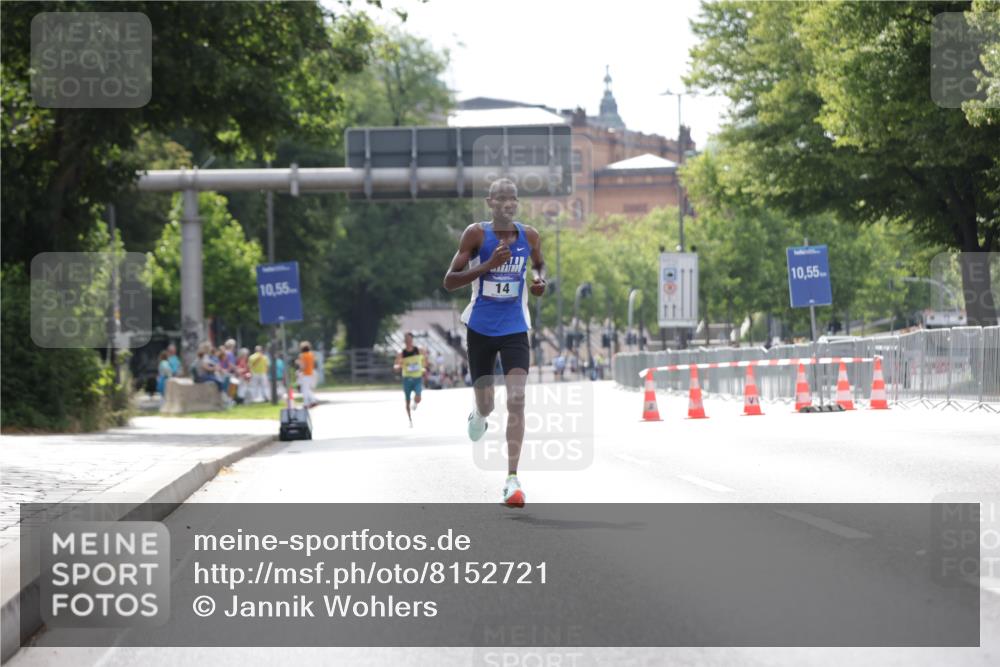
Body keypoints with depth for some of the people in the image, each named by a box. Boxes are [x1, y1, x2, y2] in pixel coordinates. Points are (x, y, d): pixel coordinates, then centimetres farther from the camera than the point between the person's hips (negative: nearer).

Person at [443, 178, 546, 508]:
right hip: (481, 329, -1)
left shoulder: (530, 236, 0)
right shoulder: (476, 234, -9)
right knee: (486, 405, 8)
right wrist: (489, 264, -22)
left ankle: (512, 479, -15)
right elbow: (449, 282, -10)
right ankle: (478, 415, 49)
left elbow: (539, 264, 23)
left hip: (515, 330, 1)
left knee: (517, 400, -16)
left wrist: (540, 279, -1)